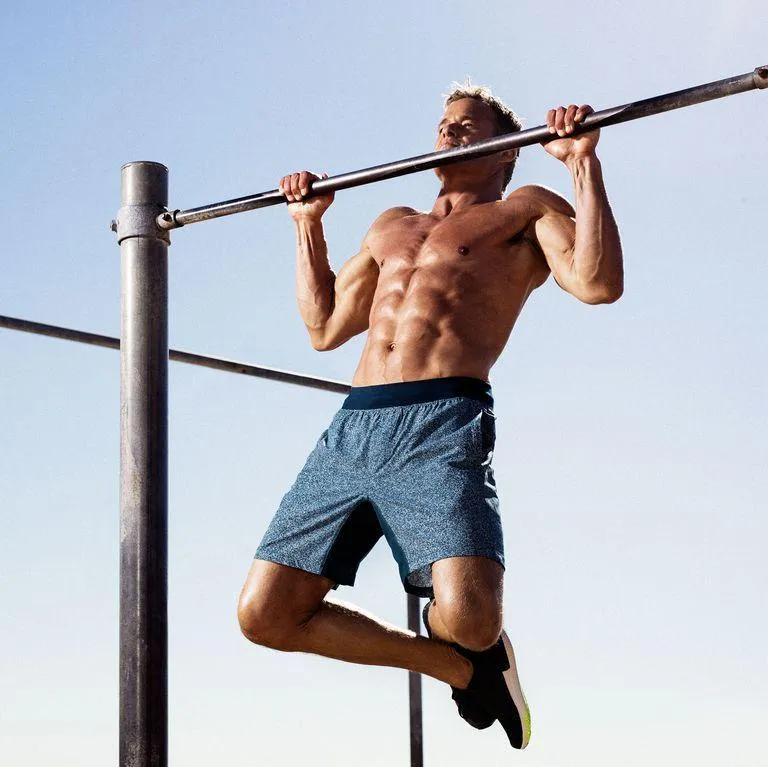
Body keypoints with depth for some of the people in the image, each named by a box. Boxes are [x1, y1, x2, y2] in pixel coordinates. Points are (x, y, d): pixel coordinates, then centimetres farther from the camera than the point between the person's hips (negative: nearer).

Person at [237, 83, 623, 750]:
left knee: (468, 619, -28)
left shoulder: (524, 211, 15)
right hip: (352, 431, 6)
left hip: (444, 426, -6)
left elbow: (600, 283, -4)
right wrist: (308, 223, 35)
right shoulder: (393, 226, 32)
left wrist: (583, 164, -4)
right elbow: (324, 328, 36)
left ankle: (477, 648, 14)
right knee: (265, 615, -4)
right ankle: (461, 667, 11)